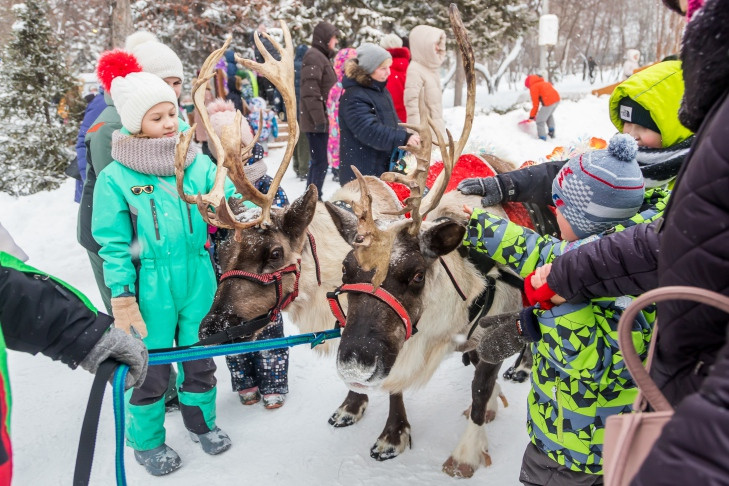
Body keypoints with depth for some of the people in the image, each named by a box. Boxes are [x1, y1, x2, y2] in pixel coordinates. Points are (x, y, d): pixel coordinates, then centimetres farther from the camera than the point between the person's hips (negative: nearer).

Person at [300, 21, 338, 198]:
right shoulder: (314, 57, -13)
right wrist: (319, 119, -24)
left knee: (318, 162, 16)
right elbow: (310, 92, -22)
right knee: (320, 162, -10)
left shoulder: (321, 56, 21)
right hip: (317, 122, -11)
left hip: (321, 120, 11)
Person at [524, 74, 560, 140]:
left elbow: (535, 103, -3)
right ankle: (552, 131, 39)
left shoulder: (533, 87, 1)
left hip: (549, 102, -9)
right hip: (557, 99, 9)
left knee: (540, 121, 5)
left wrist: (532, 115, 7)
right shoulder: (544, 83, 26)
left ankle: (542, 139, 8)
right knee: (549, 114, 36)